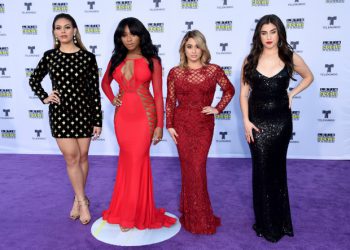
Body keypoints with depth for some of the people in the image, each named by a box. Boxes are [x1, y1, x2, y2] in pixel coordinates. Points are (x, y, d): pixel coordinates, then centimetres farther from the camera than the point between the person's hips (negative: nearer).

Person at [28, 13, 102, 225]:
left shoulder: (88, 57, -4)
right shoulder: (49, 56, 1)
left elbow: (95, 90, -3)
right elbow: (34, 80, 18)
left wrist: (98, 121, -5)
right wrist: (44, 97, 0)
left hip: (83, 111, -1)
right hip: (60, 112, 1)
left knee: (82, 157, 8)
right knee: (71, 158, 0)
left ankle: (79, 198, 26)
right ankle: (83, 201, 13)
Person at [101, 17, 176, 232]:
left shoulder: (152, 61, -2)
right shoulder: (116, 59, 9)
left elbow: (158, 94, -4)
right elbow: (105, 82, 26)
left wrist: (160, 125, -8)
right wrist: (112, 99, 7)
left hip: (144, 115, -4)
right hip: (122, 115, 4)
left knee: (137, 161, -2)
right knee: (127, 160, 11)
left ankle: (133, 214, 12)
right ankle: (126, 209, 27)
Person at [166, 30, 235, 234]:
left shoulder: (214, 70, 0)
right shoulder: (175, 72, 1)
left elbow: (230, 90, 13)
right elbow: (170, 101, 4)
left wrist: (218, 109, 3)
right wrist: (170, 125, 0)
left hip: (204, 125, 0)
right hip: (182, 124, 1)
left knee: (197, 168, 0)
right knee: (189, 168, 6)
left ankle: (197, 215, 20)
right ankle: (194, 217, 22)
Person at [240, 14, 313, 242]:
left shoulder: (291, 58, -1)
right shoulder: (250, 60, -1)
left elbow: (309, 77, 16)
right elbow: (244, 93, 0)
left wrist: (292, 94, 1)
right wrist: (246, 121, -10)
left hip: (281, 120, 0)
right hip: (258, 120, 0)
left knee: (278, 169, 11)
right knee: (261, 170, 2)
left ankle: (279, 221, 29)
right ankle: (266, 223, 18)